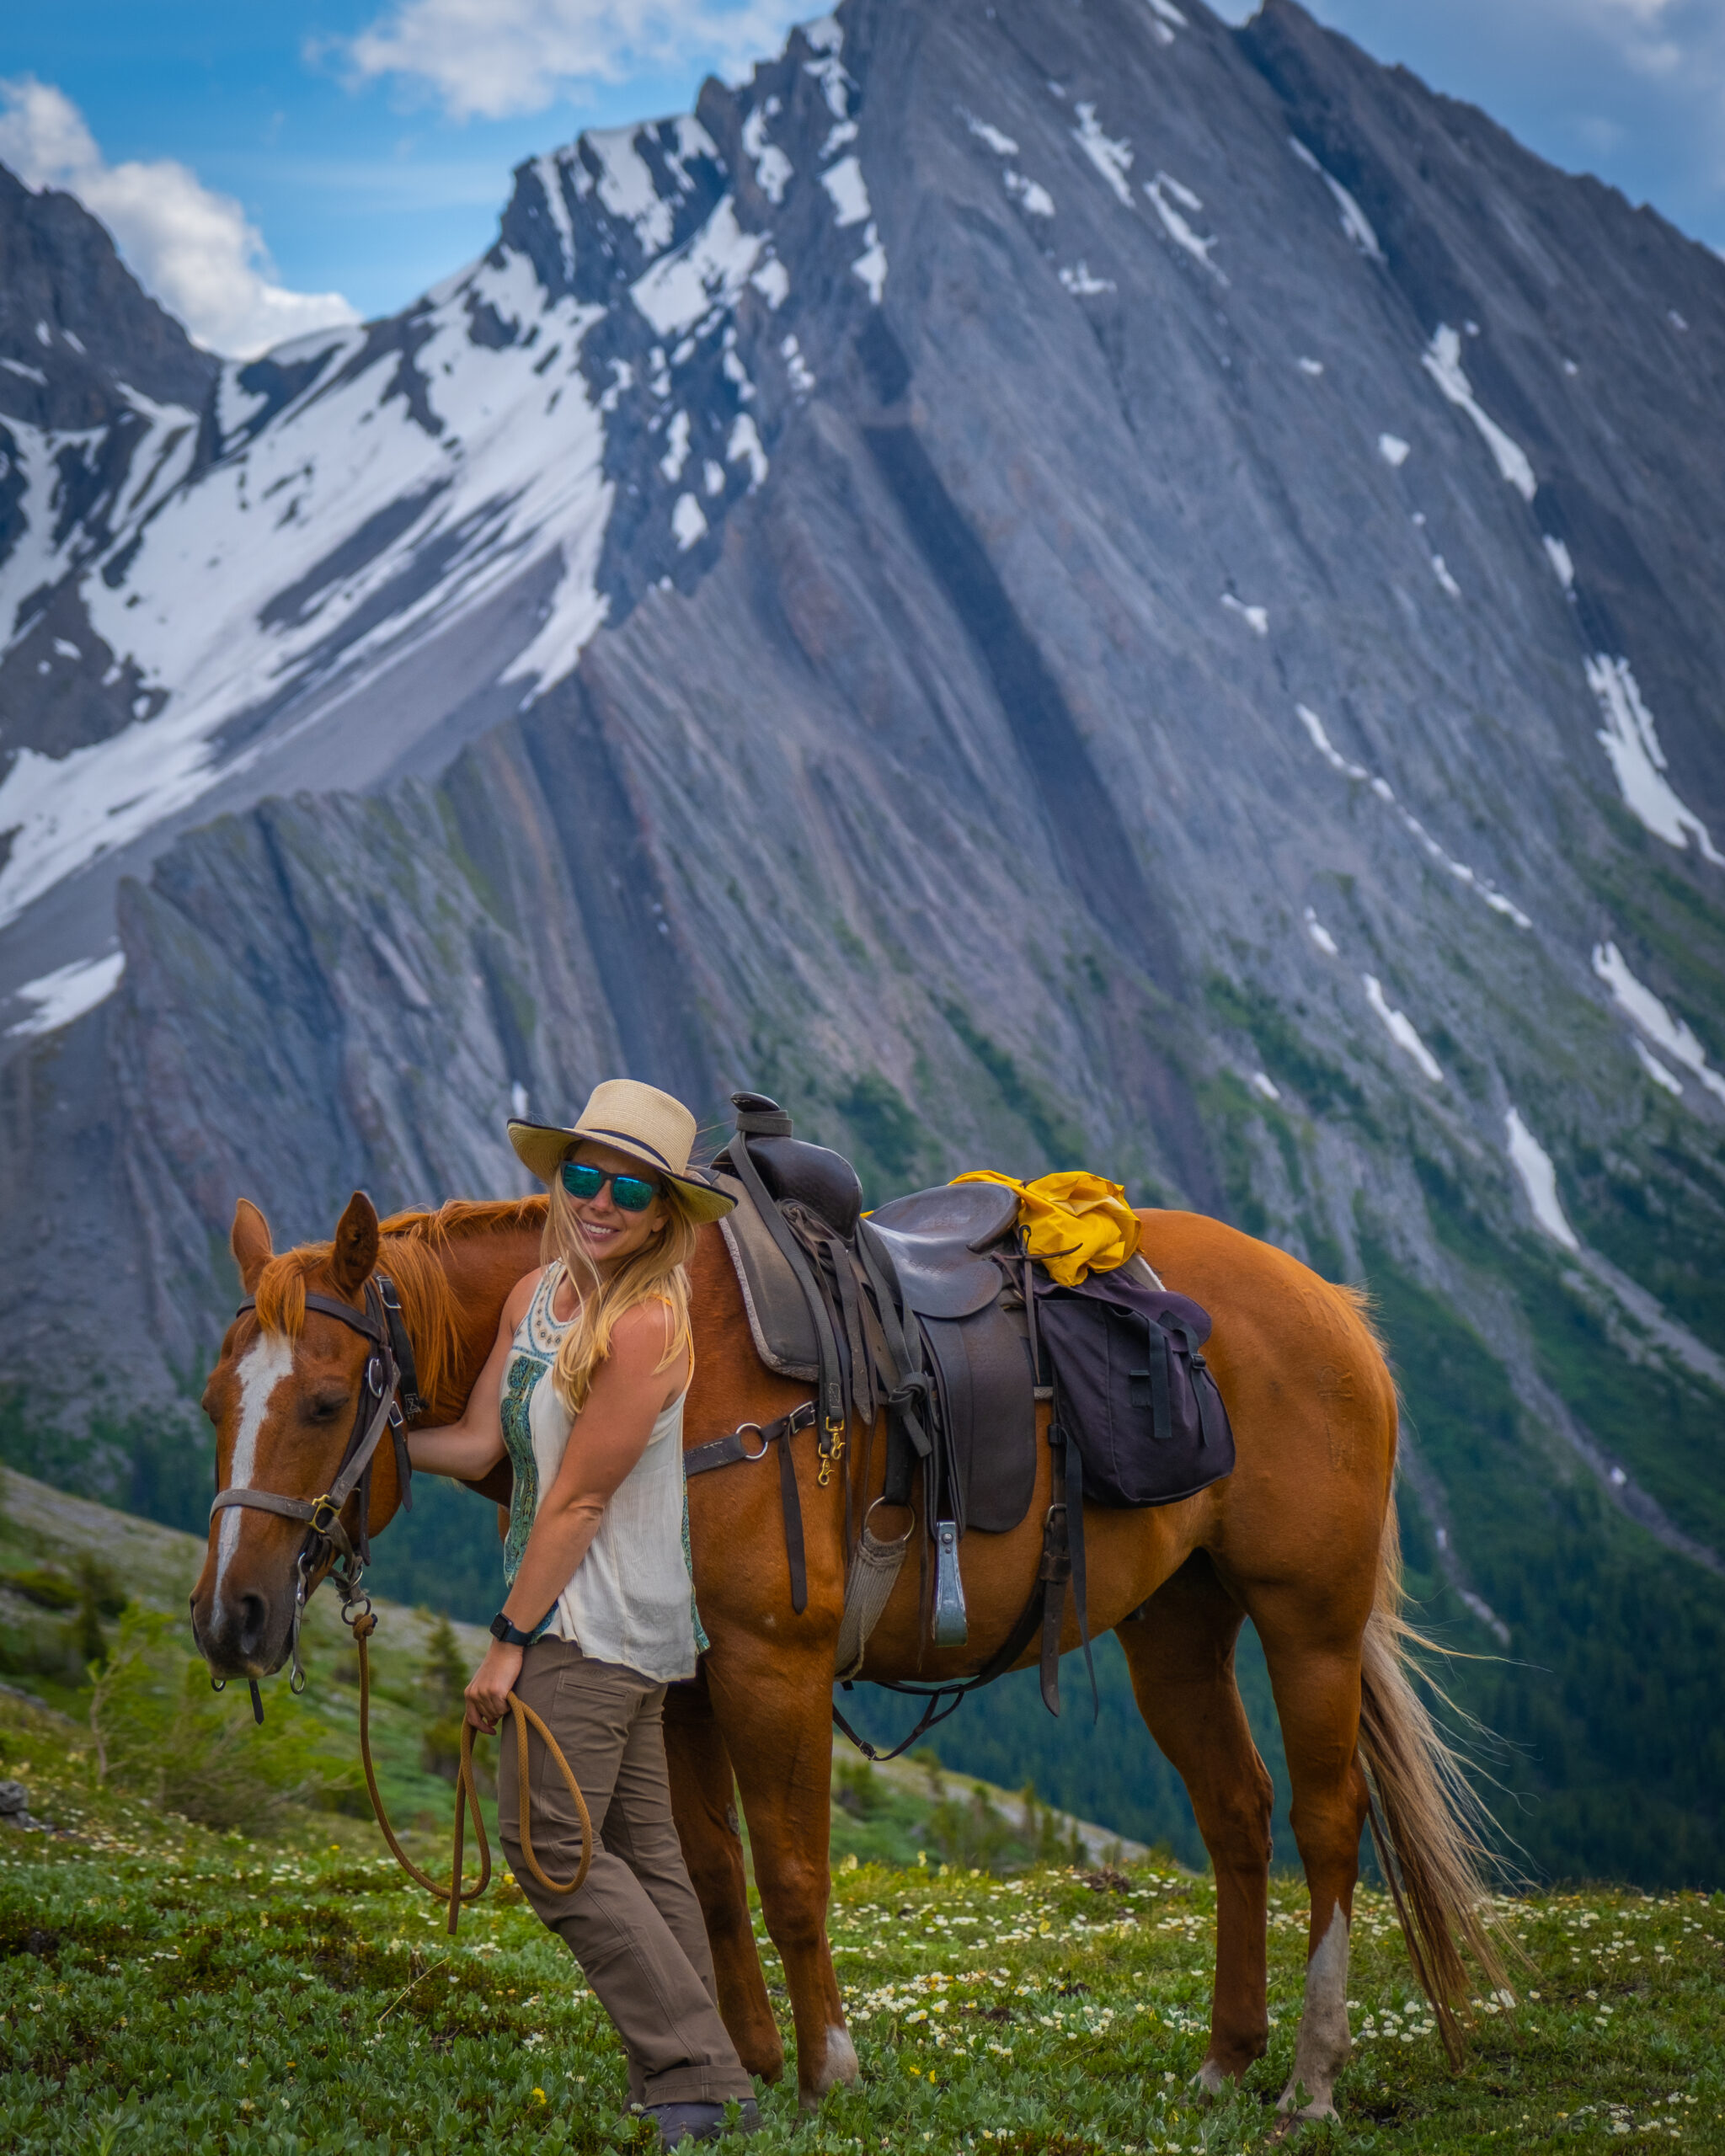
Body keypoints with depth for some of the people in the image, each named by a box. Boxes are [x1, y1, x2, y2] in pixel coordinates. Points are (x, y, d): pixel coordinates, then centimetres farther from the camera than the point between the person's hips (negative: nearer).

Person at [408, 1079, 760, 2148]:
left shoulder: (648, 1324, -20)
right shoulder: (536, 1296, 6)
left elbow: (575, 1501, -19)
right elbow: (478, 1446, 9)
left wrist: (510, 1638, -15)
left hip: (600, 1619, -9)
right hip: (587, 1621, 9)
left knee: (547, 1839, -10)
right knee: (640, 1848, 11)